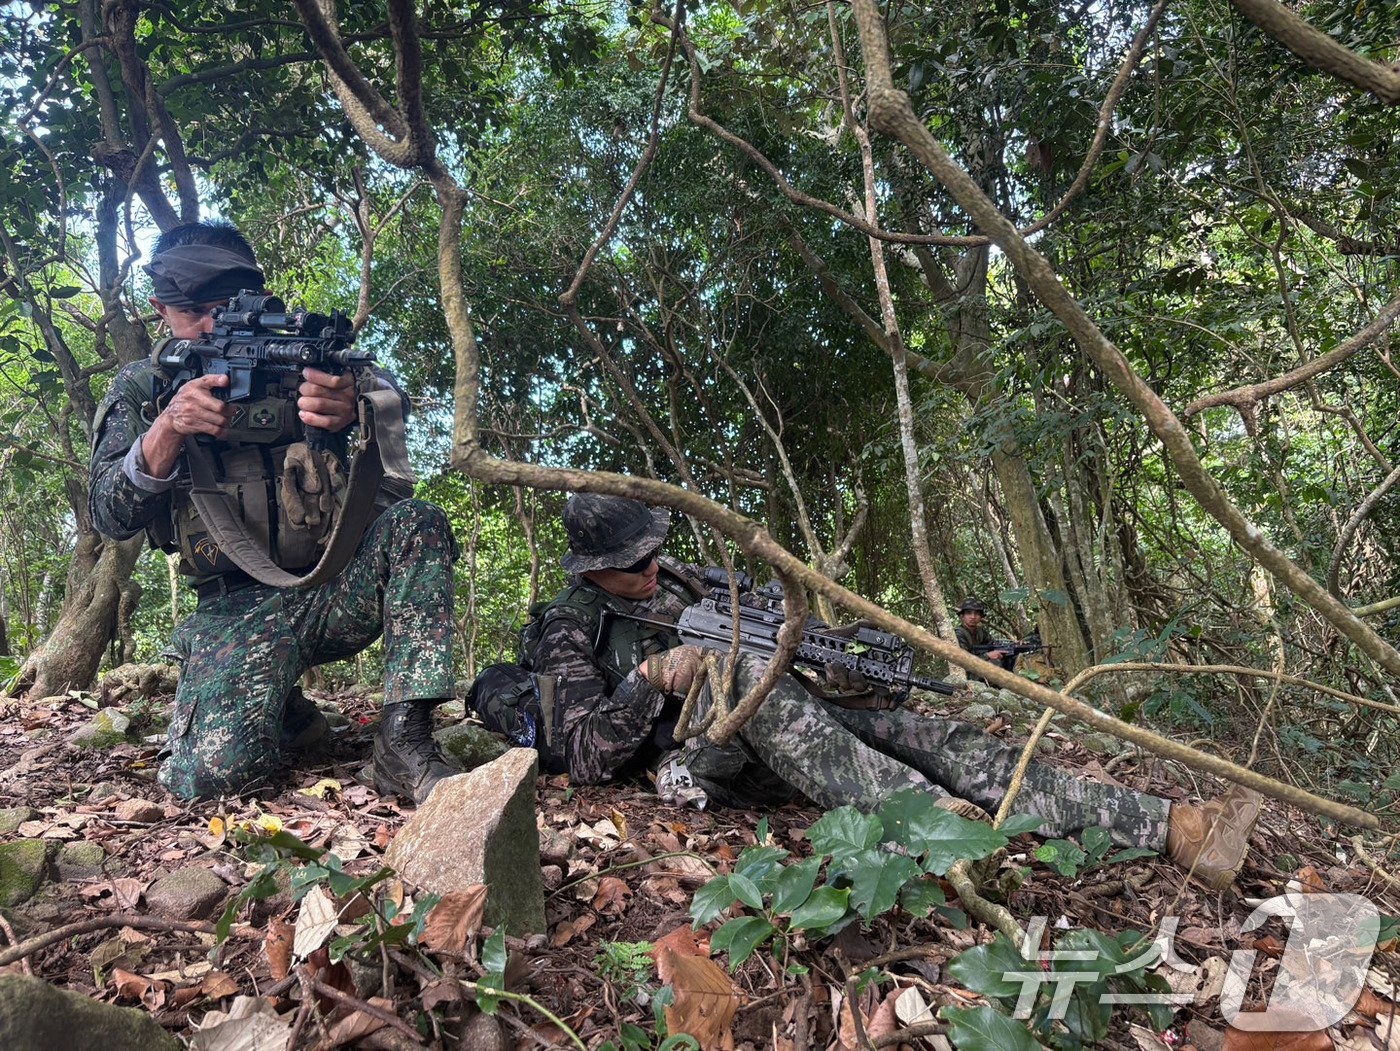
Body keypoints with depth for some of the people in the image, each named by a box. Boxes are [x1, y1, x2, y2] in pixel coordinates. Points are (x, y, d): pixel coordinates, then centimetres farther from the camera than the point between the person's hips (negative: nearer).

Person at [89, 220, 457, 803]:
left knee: (417, 523, -30)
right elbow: (110, 517, -2)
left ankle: (404, 741, -25)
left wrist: (353, 406, -39)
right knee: (214, 771, -26)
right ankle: (289, 714, 11)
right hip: (240, 612, -1)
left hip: (339, 587, 1)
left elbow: (387, 389, -12)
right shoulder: (140, 390, 9)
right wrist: (168, 428, -21)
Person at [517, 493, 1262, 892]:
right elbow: (585, 757, -9)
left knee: (929, 738, -14)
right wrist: (650, 680, -22)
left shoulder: (671, 581, 17)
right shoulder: (571, 630, -2)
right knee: (753, 678, -39)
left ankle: (1173, 829, -18)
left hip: (771, 722, 6)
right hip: (699, 758, -6)